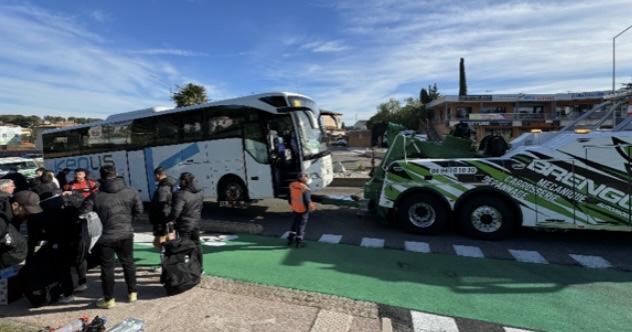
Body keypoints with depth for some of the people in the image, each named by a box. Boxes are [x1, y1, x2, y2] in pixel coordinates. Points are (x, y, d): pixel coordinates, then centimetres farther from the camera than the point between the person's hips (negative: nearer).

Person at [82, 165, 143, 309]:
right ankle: (132, 293, 27)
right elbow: (138, 211, 0)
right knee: (128, 263, 17)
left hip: (105, 236, -2)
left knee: (107, 267, 10)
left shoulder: (95, 196, -12)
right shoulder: (131, 192, -5)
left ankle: (109, 299, 20)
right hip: (126, 234, 2)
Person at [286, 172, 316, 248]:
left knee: (295, 223, 23)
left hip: (295, 208, 6)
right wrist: (311, 207, -4)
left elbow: (290, 196, 8)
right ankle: (299, 242, 16)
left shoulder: (292, 185, -5)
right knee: (301, 225, 8)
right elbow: (307, 200, -21)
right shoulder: (305, 188, -28)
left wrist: (291, 204, 23)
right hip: (303, 209, -6)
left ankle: (290, 239, 32)